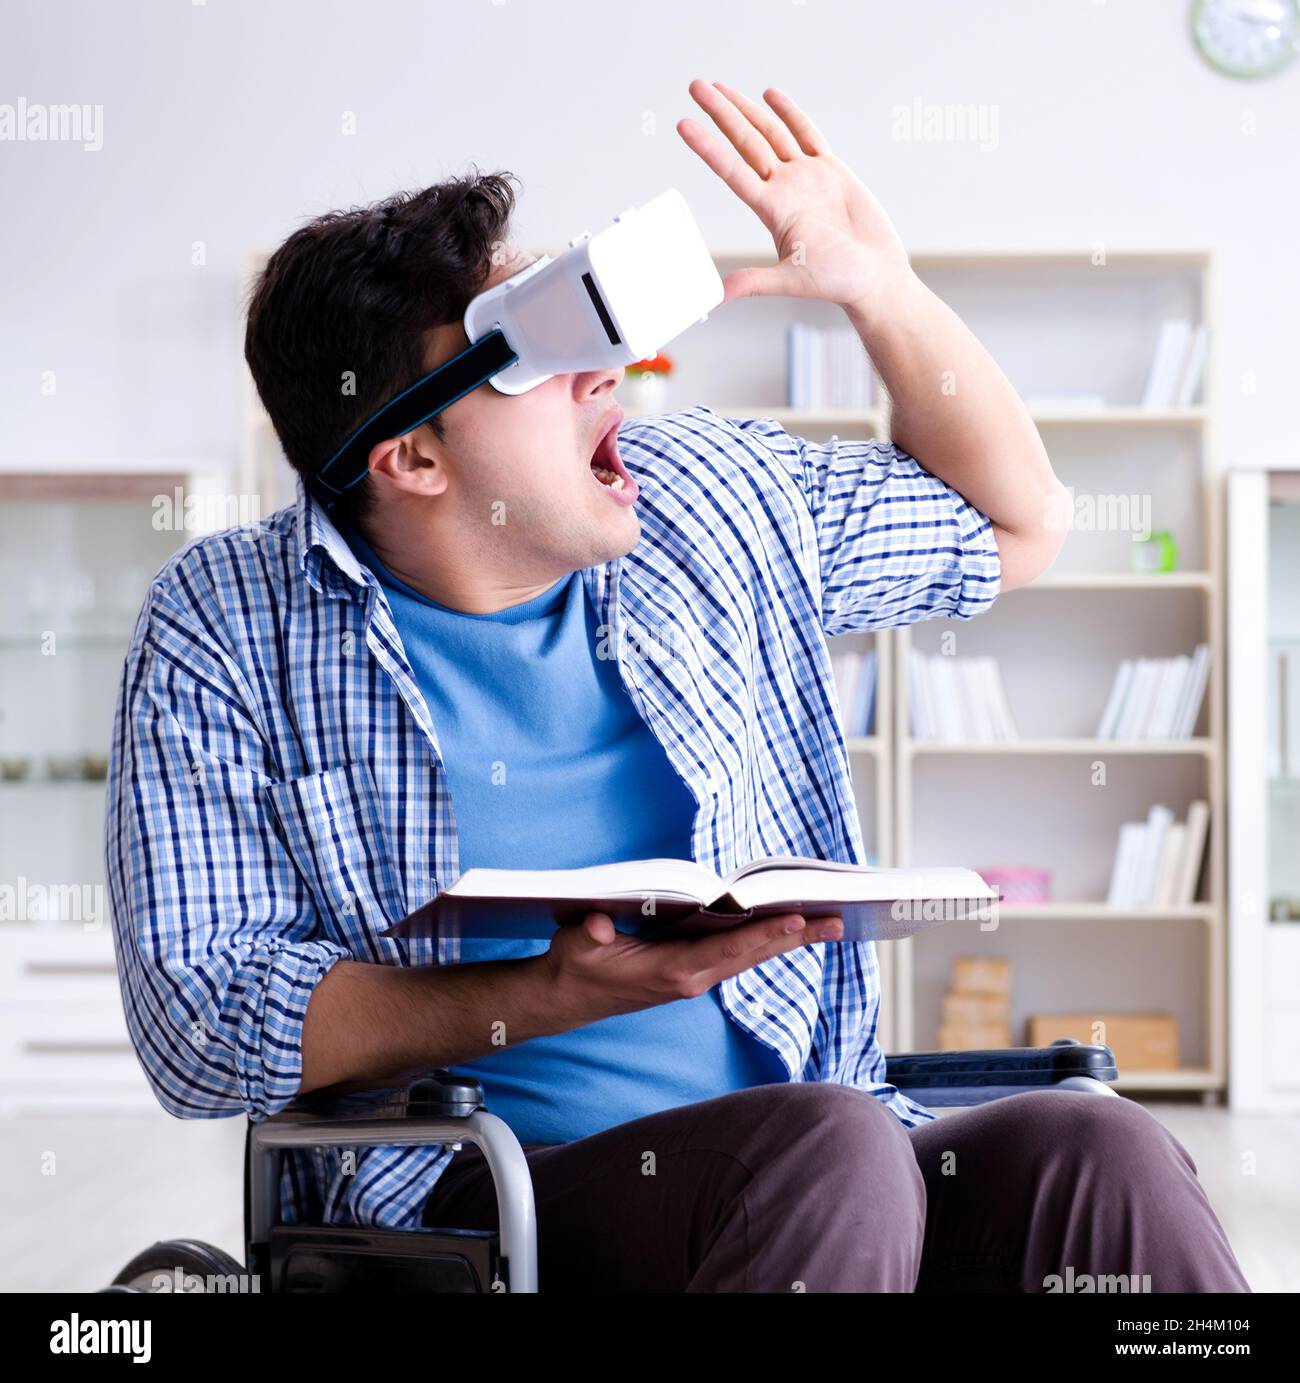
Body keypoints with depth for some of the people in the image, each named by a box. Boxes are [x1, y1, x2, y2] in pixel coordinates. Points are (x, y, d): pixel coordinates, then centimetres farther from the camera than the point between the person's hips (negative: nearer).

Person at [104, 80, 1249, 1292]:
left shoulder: (707, 495, 13)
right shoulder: (226, 635, -1)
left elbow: (1011, 527, 27)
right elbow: (199, 1024, -9)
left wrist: (883, 291, 12)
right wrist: (554, 995, -20)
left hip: (808, 1183, 5)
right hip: (473, 1196, -4)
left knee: (1097, 1153, -27)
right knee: (835, 1150, -35)